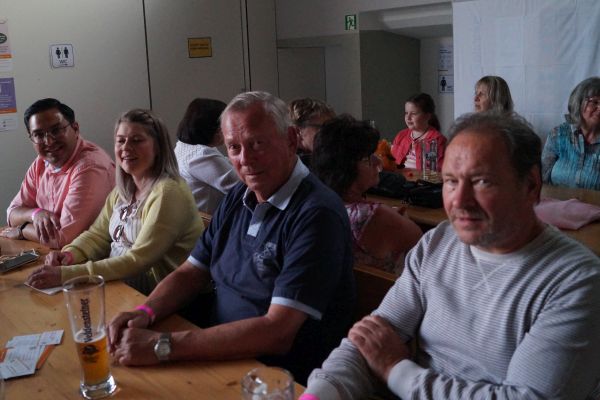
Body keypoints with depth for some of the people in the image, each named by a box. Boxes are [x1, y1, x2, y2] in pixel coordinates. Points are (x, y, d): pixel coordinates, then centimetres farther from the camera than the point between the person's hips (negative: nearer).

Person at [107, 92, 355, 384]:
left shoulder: (317, 214, -21)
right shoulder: (237, 199, 6)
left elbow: (277, 333, -26)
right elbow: (189, 273, 12)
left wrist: (162, 346, -27)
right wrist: (145, 313, -9)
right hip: (221, 357, 7)